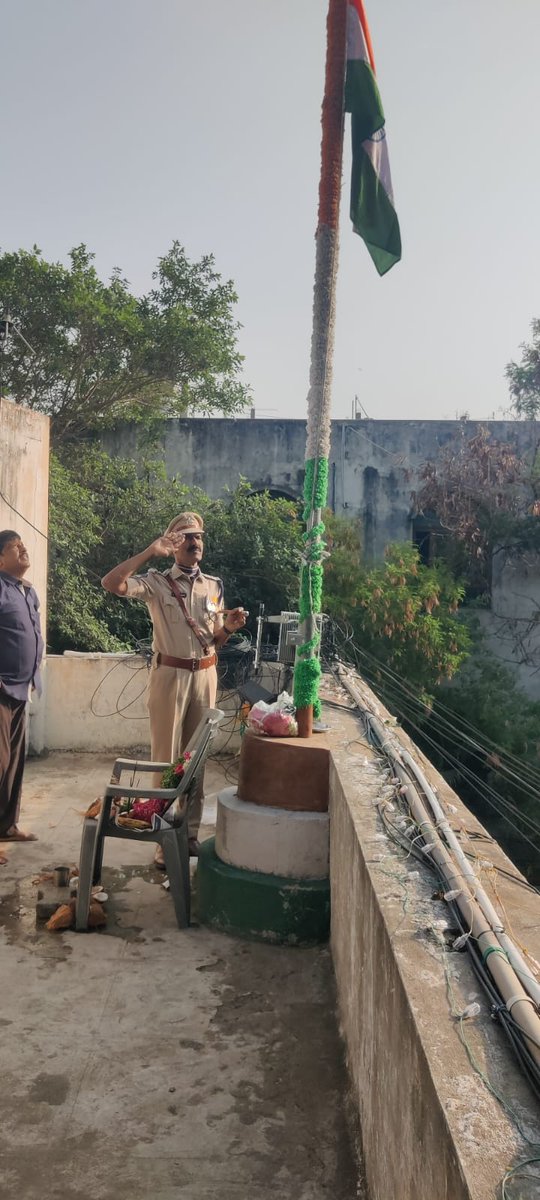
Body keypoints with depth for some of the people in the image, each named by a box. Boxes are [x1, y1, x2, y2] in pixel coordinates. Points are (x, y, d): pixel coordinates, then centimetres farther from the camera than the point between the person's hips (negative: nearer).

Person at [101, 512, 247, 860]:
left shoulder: (214, 585, 10)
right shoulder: (157, 582, -3)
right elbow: (111, 583, -21)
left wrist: (230, 627, -6)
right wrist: (150, 551, -21)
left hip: (205, 675, 4)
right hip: (170, 675, -4)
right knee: (167, 757, 1)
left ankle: (191, 832, 22)